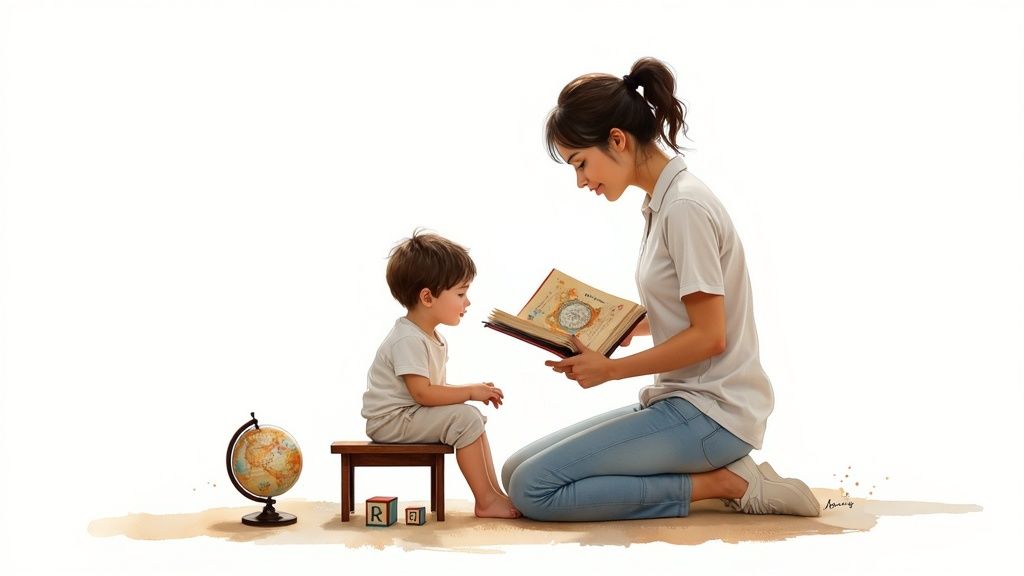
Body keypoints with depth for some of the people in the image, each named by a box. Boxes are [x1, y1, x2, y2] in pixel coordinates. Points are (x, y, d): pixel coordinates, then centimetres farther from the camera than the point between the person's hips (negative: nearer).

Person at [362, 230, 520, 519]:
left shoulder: (432, 338, 12)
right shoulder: (408, 340, -22)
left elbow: (434, 388, 14)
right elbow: (422, 393, -26)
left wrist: (473, 391, -1)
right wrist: (469, 391, -20)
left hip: (410, 415, 11)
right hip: (391, 421, -11)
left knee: (474, 418, 8)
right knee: (465, 419, -21)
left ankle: (493, 491, 5)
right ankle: (485, 501, -16)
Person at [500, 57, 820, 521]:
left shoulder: (685, 205, -17)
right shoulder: (659, 202, 12)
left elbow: (709, 336, -19)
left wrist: (611, 369, -13)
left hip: (711, 413, -10)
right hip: (682, 400, 10)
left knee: (534, 489, -17)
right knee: (516, 471, 5)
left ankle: (721, 483, -8)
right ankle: (715, 467, 4)